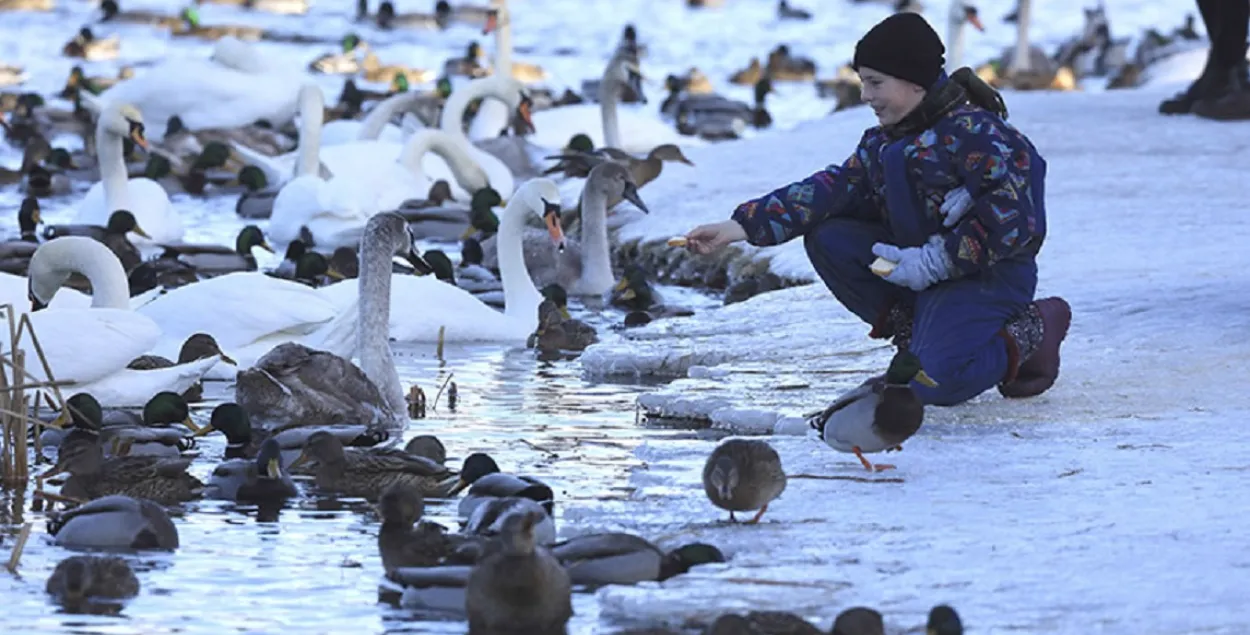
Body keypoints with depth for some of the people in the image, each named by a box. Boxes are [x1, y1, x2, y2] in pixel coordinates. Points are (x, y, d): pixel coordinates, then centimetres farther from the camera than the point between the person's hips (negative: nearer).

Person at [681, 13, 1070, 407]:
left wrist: (934, 262, -24)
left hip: (989, 274, -8)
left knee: (933, 384, -28)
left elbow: (1011, 214, -24)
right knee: (827, 238, -5)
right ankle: (916, 333, -4)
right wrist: (739, 228, -10)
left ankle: (1030, 333, -1)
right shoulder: (882, 142, 9)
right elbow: (833, 189, 0)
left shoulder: (973, 131, -17)